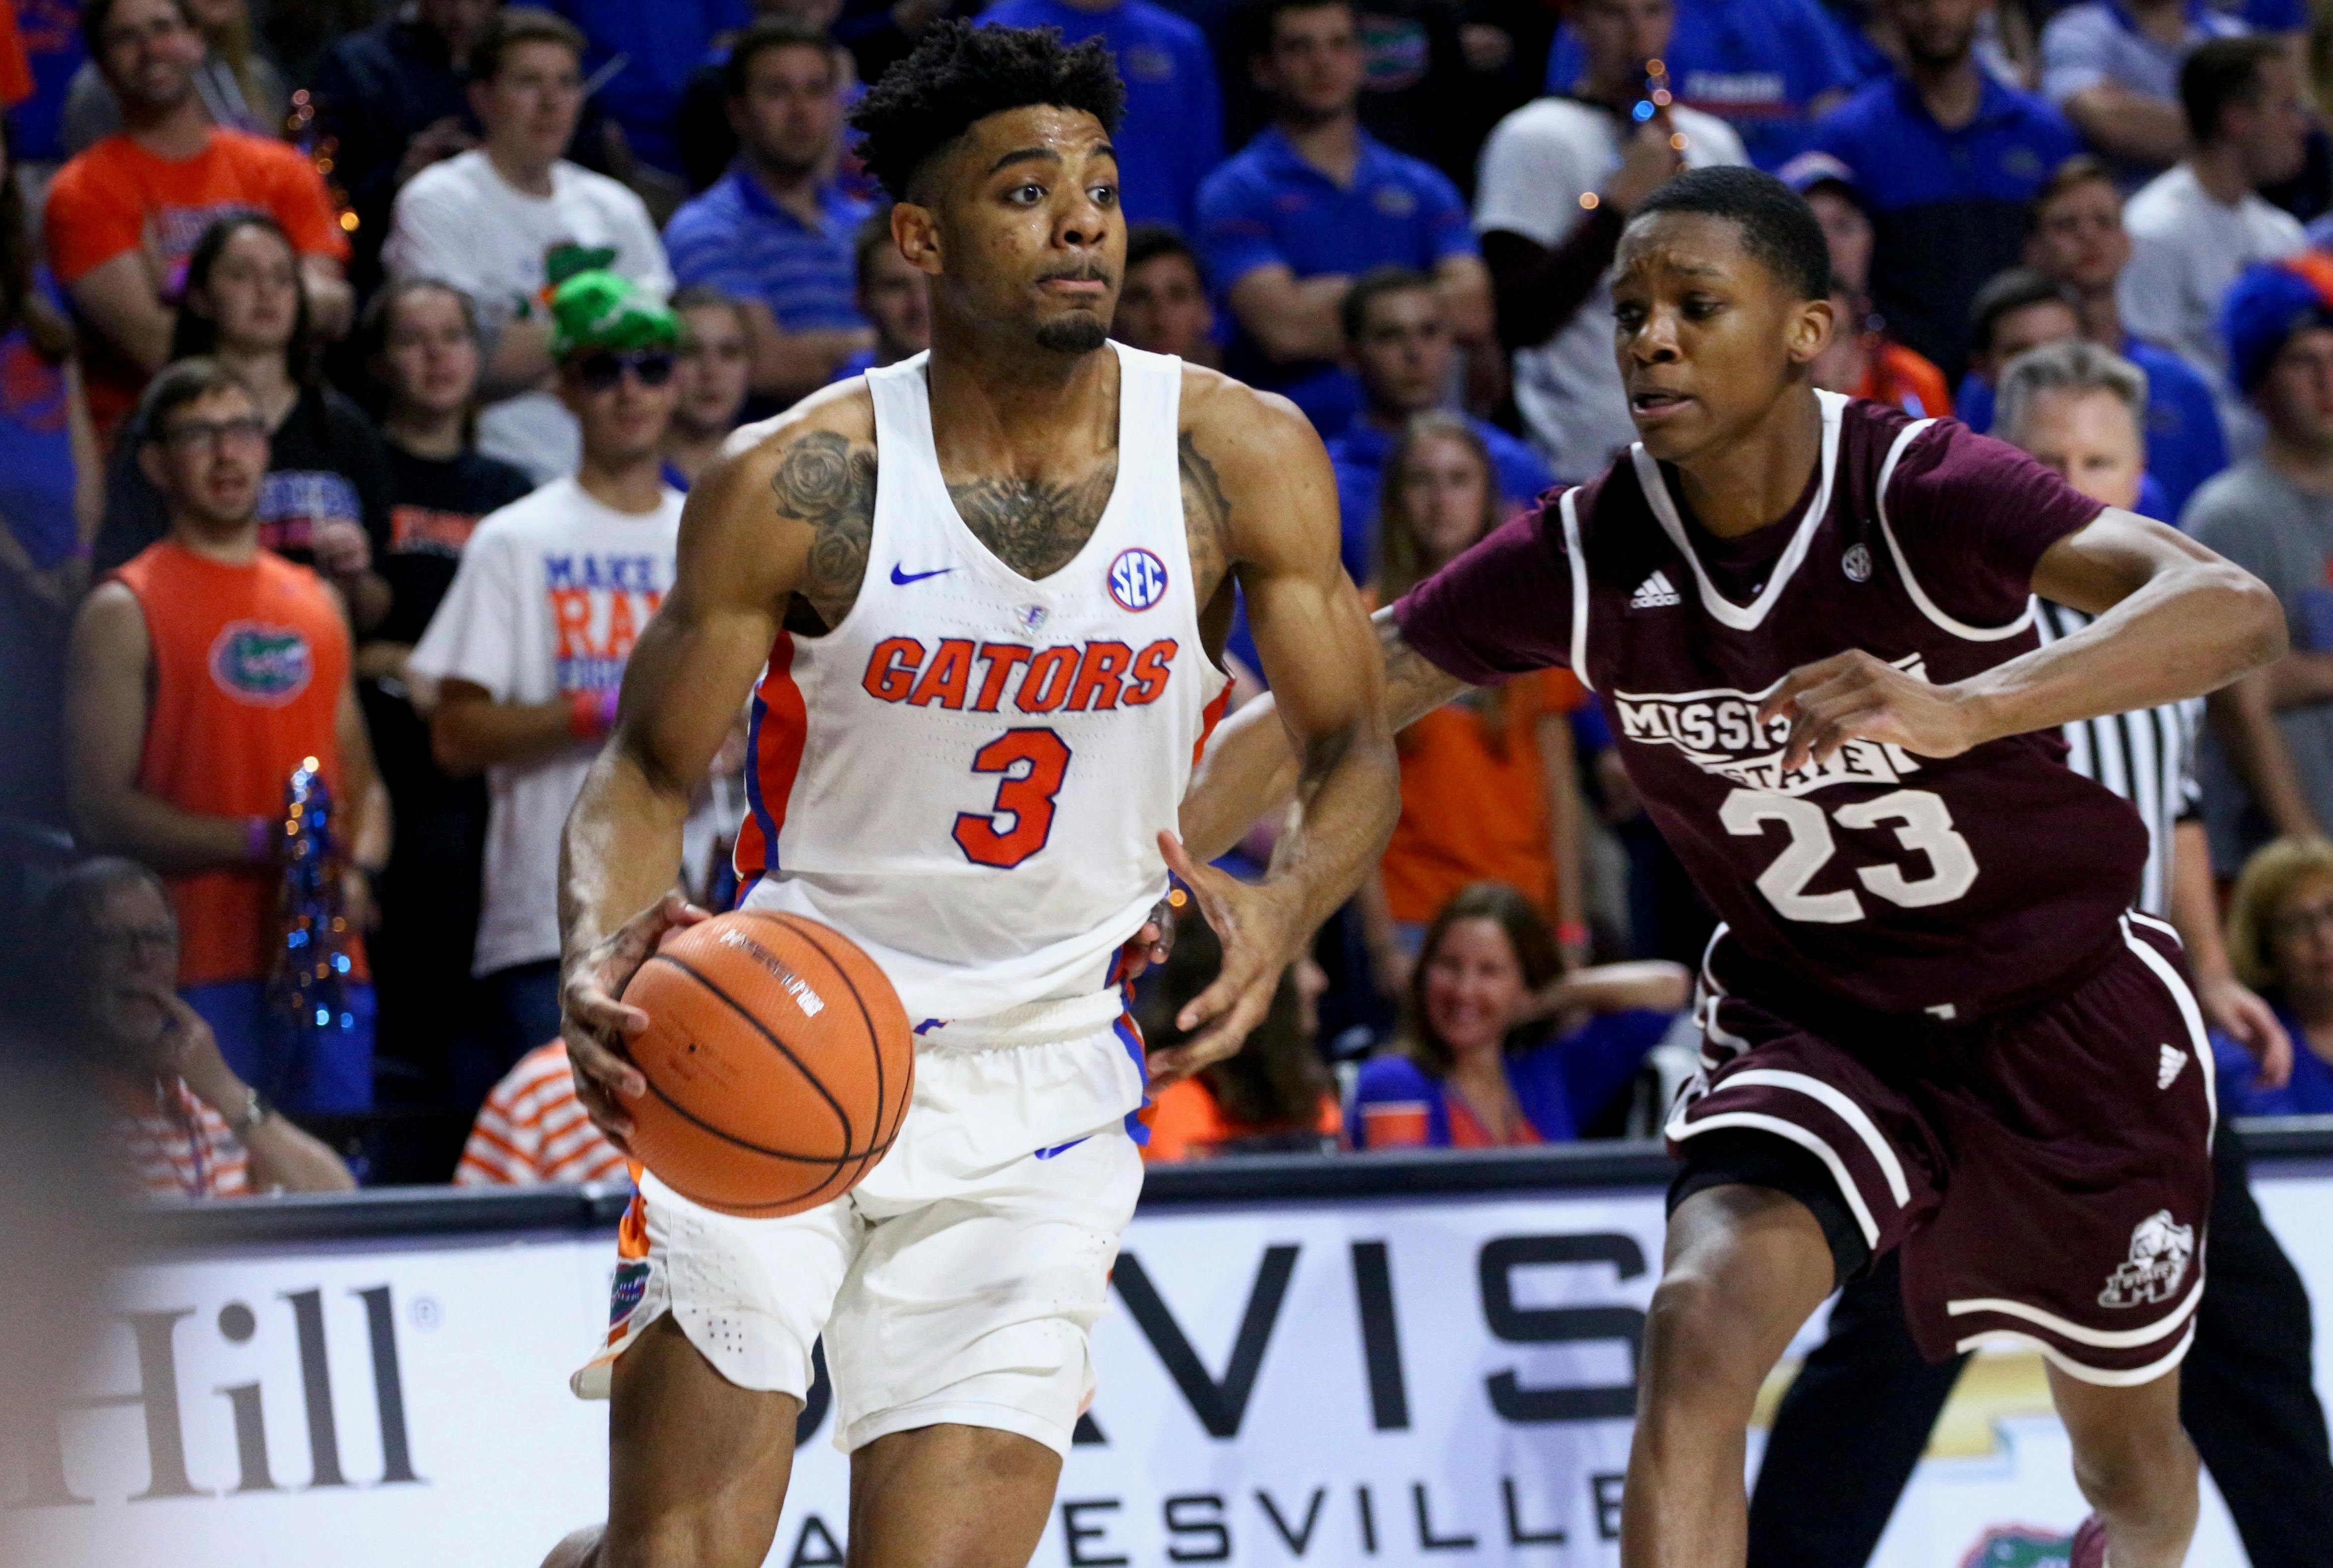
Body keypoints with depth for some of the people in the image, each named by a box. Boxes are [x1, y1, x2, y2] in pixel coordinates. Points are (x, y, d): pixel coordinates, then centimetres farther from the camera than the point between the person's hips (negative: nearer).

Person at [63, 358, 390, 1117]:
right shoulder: (125, 612, 1)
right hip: (205, 974, -5)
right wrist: (258, 842, -16)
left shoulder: (316, 602, 20)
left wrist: (356, 871, 1)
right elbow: (100, 811, -7)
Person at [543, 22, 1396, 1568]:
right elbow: (650, 772, -2)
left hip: (1045, 1079, 2)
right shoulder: (801, 485, -11)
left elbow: (1354, 746, 4)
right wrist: (603, 959, -24)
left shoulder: (1240, 458, -6)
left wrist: (1281, 907, -18)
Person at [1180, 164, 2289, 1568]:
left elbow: (2237, 611, -42)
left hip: (2066, 1009, -1)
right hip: (1812, 1016, 1)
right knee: (1702, 1321, -28)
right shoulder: (1584, 559, -17)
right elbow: (1314, 716, -12)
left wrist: (1958, 712, -59)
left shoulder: (1923, 492, -27)